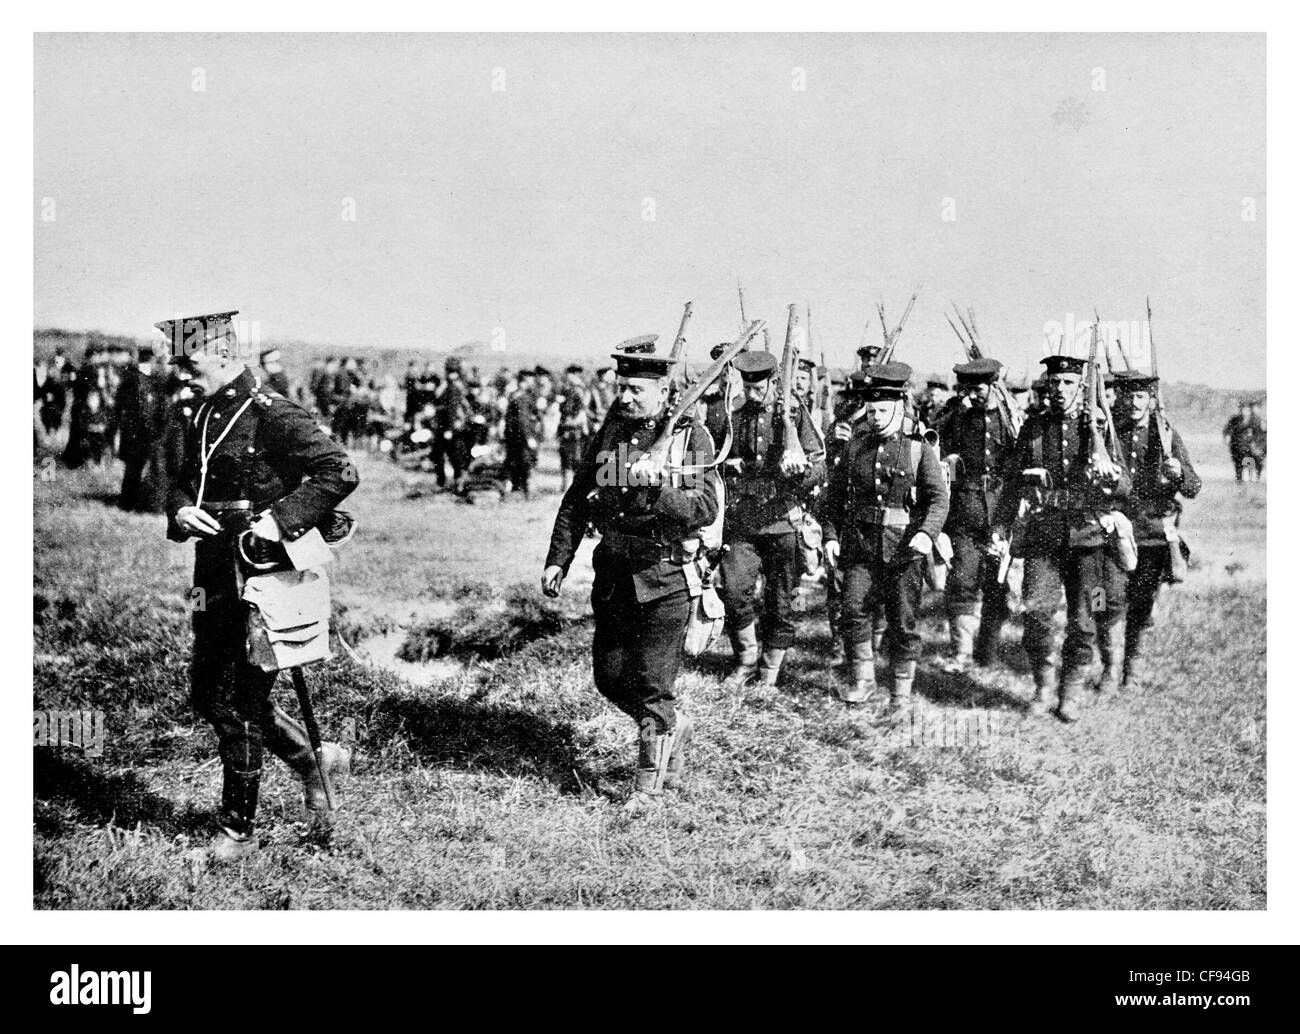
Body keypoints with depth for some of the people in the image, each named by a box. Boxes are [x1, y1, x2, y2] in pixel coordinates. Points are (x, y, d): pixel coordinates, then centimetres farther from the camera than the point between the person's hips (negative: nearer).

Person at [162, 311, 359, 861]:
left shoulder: (273, 415, -15)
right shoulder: (204, 416, 11)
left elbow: (339, 471, -21)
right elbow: (181, 480, 18)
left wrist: (282, 517, -27)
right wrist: (180, 511, -4)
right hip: (215, 578, 9)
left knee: (239, 704, -2)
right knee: (206, 693, 15)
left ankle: (238, 829, 13)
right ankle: (313, 759, 30)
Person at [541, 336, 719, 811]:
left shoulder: (691, 437, -9)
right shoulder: (610, 432, 5)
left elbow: (706, 509, -18)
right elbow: (576, 501, 10)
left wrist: (657, 489, -32)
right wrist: (557, 560, 4)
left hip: (666, 579, -5)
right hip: (614, 574, 5)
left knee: (652, 682, -3)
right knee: (609, 675, 10)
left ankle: (650, 784, 13)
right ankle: (674, 727, 36)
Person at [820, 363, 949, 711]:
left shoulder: (918, 450, 1)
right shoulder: (855, 447, 11)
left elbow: (939, 497, -5)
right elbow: (834, 495, 14)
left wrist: (927, 533, -22)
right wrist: (829, 535, 2)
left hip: (904, 548, -2)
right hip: (860, 545, 2)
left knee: (903, 622, 2)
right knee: (853, 609, -10)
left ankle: (902, 691, 15)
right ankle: (864, 681, 5)